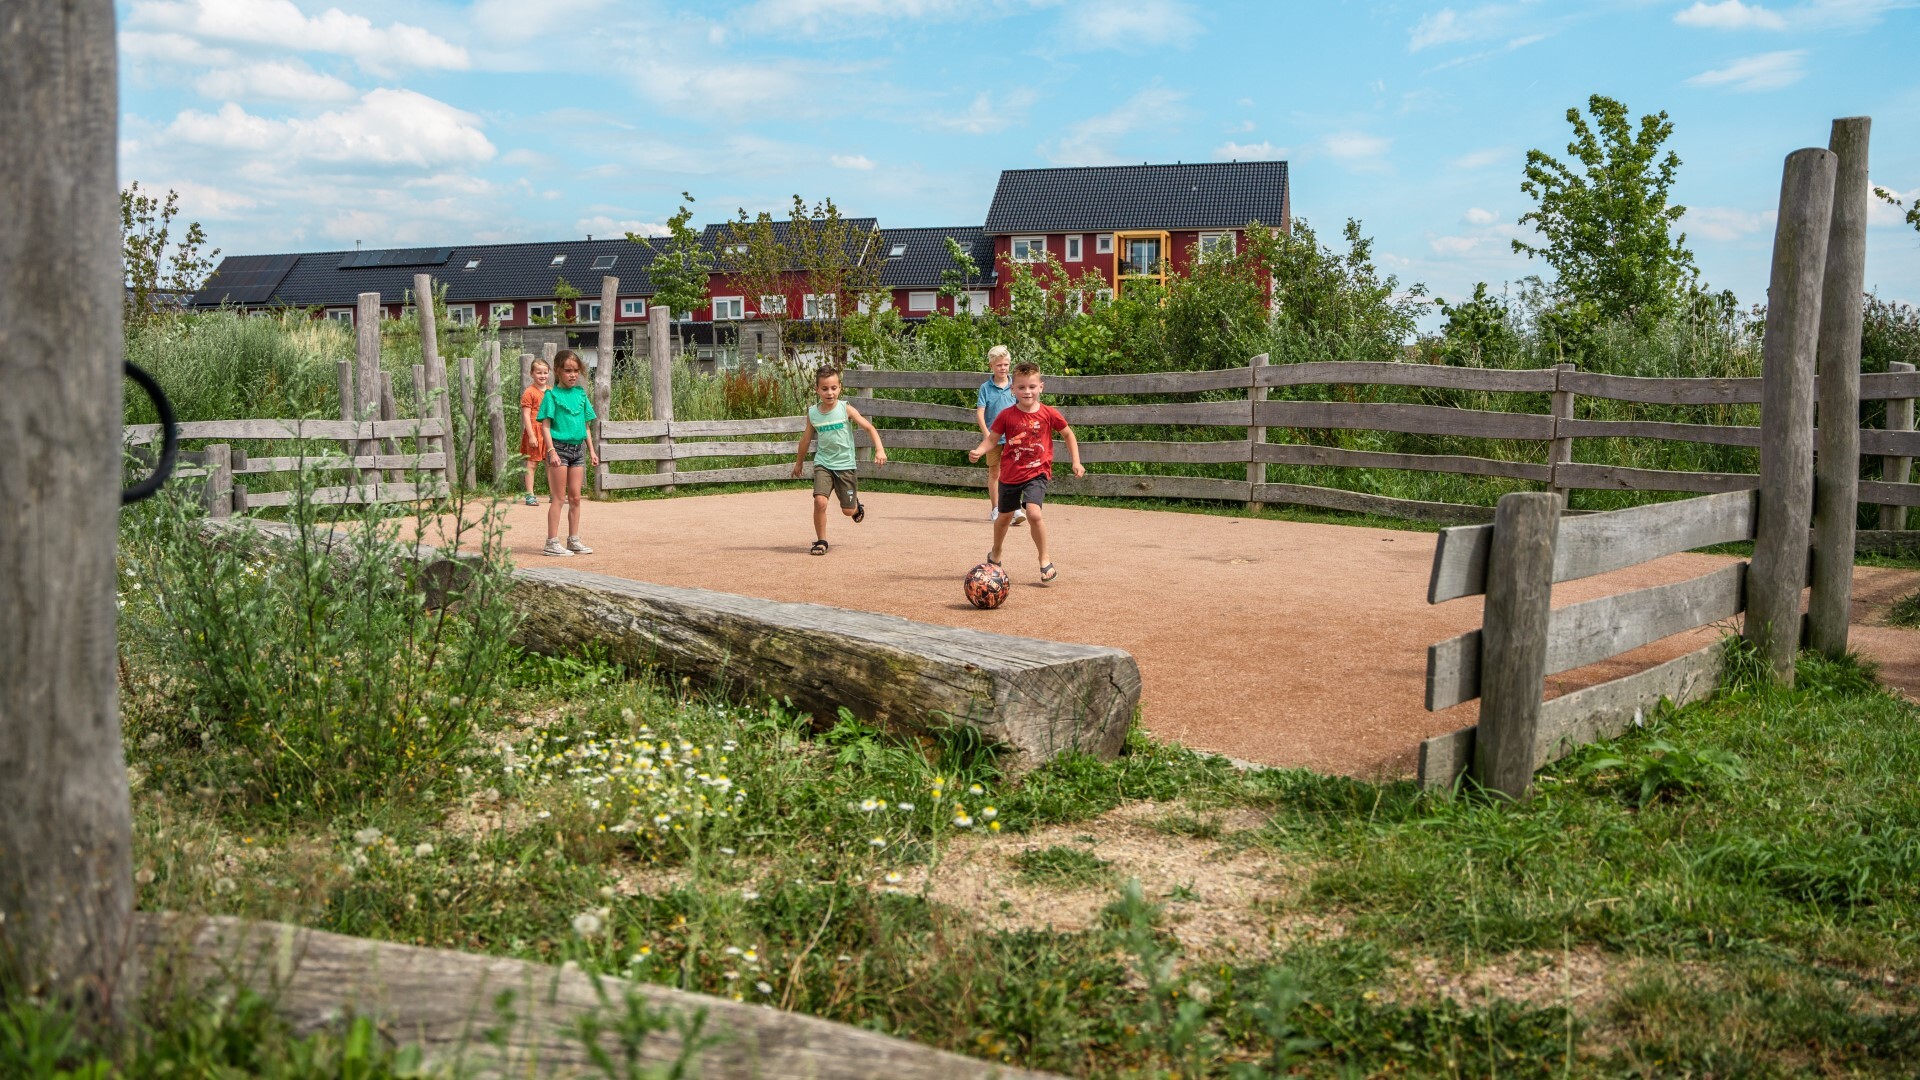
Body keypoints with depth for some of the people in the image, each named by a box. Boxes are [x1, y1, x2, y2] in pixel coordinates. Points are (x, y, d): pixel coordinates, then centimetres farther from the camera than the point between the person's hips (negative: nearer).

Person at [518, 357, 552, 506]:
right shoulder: (529, 392, -7)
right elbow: (526, 415, -11)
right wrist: (531, 435, -16)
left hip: (549, 432, 6)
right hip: (535, 431, -6)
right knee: (532, 463, -2)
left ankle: (553, 493, 18)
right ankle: (530, 495, 1)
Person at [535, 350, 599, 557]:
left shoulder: (581, 393, 10)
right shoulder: (552, 394, -6)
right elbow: (546, 425, -9)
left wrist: (591, 450, 14)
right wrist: (551, 451, -18)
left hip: (578, 448, 5)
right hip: (560, 447, -5)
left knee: (575, 497, 9)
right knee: (558, 498, -3)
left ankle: (574, 540, 17)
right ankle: (552, 542, 1)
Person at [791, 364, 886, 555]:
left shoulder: (846, 409, -9)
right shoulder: (812, 413, -2)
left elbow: (869, 427, -9)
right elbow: (806, 439, 13)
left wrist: (879, 449, -23)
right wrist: (799, 463, 23)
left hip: (844, 465, -1)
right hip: (823, 463, 1)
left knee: (848, 510, 6)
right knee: (820, 500, -21)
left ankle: (857, 505, 45)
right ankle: (821, 541, -3)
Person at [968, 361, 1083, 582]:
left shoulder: (1049, 414, -8)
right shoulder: (1007, 415, -8)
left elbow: (1068, 434, 6)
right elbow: (992, 438, -2)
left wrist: (1076, 462, 1)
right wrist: (978, 451, -23)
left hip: (1037, 473, -2)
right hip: (1010, 474, 2)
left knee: (1033, 512, -24)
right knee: (1005, 517, 17)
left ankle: (1045, 560, -7)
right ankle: (995, 555, 45)